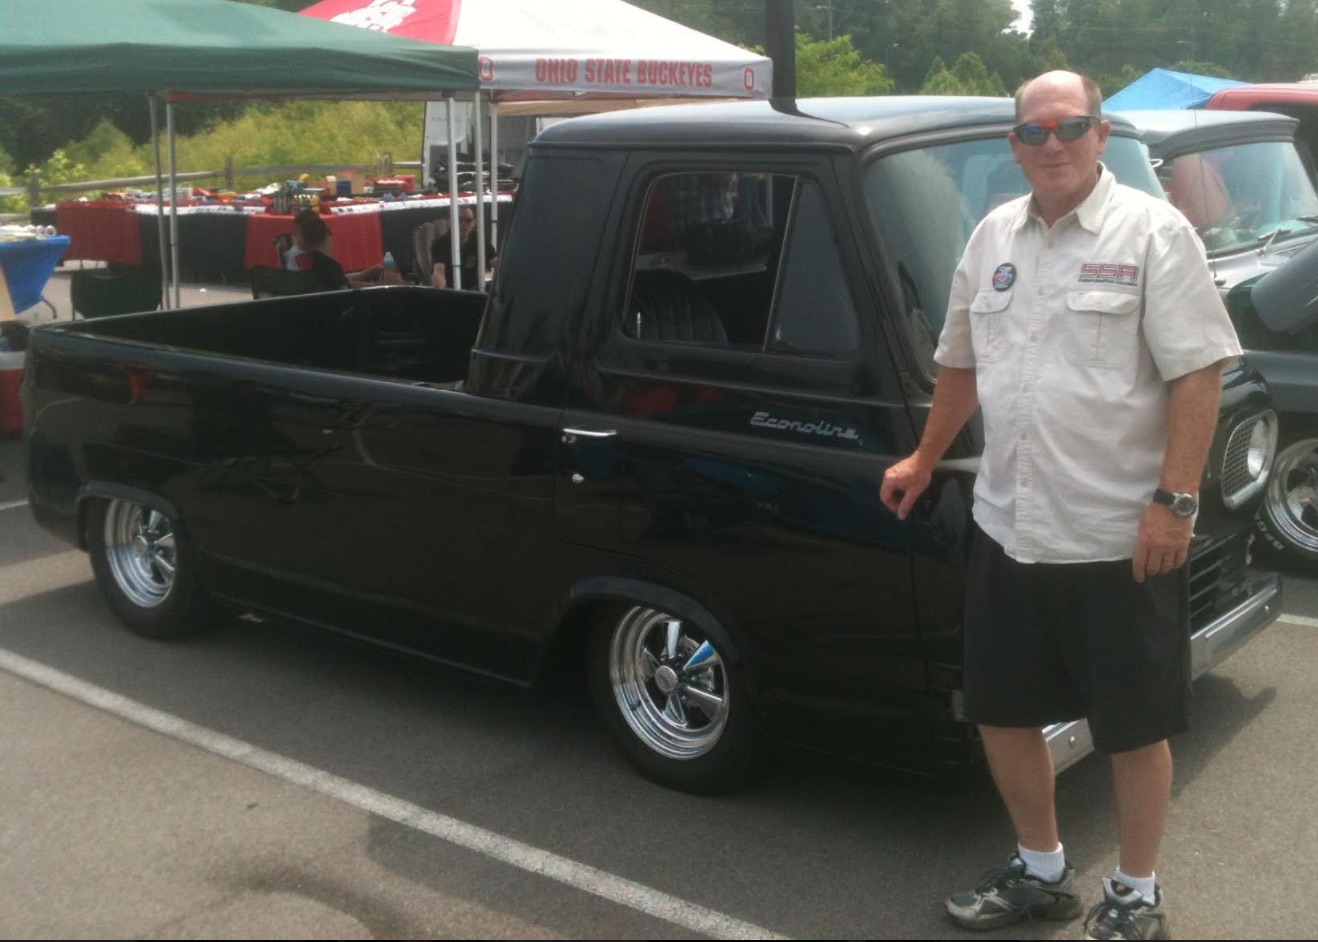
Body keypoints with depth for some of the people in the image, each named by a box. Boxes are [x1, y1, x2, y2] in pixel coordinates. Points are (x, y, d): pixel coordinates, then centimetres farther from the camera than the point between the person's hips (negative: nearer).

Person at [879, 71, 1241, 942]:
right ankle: (1042, 871, 36)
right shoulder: (993, 236, 9)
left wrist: (1175, 500, -18)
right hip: (1008, 528, 6)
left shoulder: (1153, 232, -8)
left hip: (1120, 534, -6)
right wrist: (925, 461, 23)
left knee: (1134, 728, 8)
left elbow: (1198, 374, -12)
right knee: (1001, 711, 15)